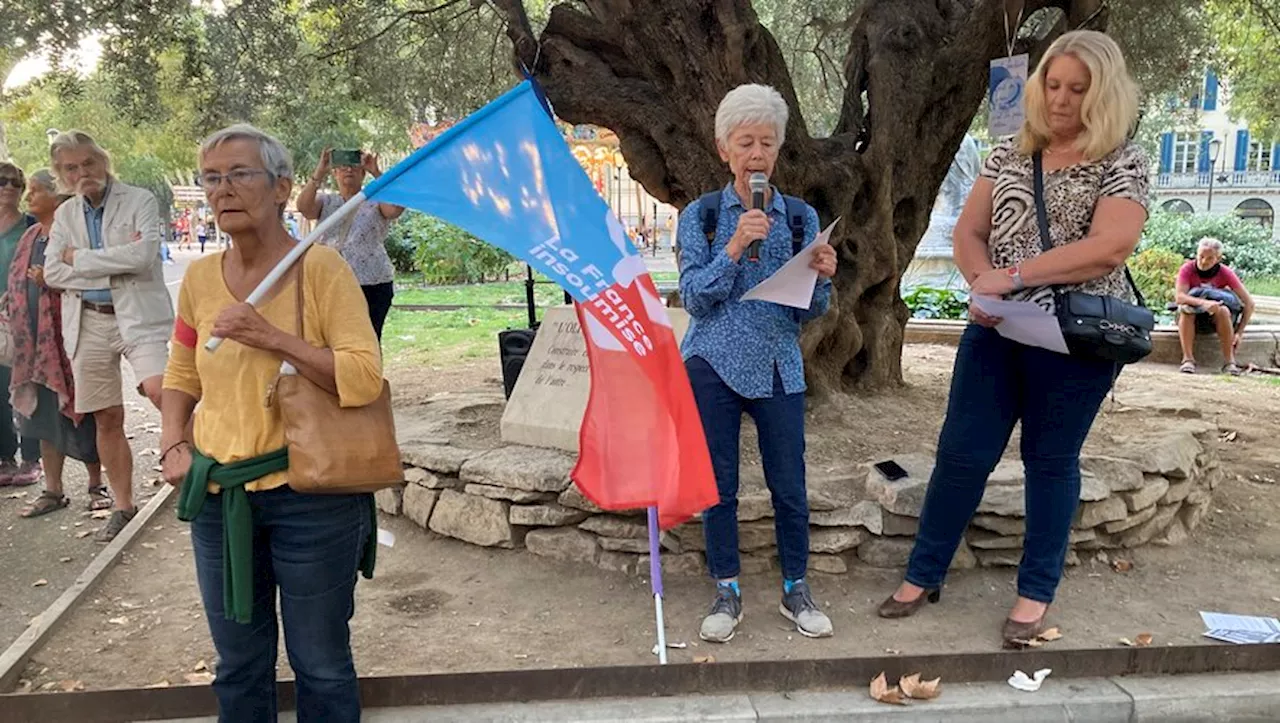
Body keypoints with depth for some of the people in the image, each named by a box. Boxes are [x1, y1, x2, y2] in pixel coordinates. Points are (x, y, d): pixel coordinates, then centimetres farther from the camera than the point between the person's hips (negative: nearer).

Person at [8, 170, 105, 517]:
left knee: (78, 410, 1)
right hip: (34, 340, 8)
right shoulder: (30, 237, 16)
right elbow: (17, 281, 24)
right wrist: (11, 308, 9)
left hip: (67, 336, -8)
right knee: (43, 413, 11)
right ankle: (52, 491, 21)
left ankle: (97, 486, 16)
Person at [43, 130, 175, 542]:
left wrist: (80, 259, -7)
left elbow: (143, 254, -16)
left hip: (137, 315, -4)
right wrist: (113, 267, -8)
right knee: (107, 420, 8)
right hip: (89, 323, 4)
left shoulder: (139, 200, -1)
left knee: (159, 390, -27)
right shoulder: (64, 215, 13)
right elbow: (52, 272, 3)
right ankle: (123, 506, 20)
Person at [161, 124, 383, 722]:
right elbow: (181, 378, 16)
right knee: (239, 667, 20)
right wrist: (173, 445, 1)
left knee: (321, 666, 11)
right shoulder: (200, 277, 4)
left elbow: (366, 378, -17)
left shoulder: (320, 268, -11)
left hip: (309, 495, -5)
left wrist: (275, 338, -24)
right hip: (219, 496, 5)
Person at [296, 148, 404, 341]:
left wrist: (376, 173, -18)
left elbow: (397, 207, -15)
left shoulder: (375, 201, 7)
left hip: (373, 285, -2)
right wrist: (319, 173, -15)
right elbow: (303, 206, -8)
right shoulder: (326, 202, 13)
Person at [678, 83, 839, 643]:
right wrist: (733, 249, -20)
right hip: (713, 366, -1)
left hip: (779, 369, 1)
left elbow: (809, 312, 5)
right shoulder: (700, 215, 0)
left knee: (789, 485, 5)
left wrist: (822, 278, -16)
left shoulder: (801, 217, 4)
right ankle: (727, 592, 21)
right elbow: (694, 298, -8)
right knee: (718, 484, 6)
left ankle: (796, 590, 24)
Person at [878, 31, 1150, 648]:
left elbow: (1109, 247, -20)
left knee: (1051, 459, 8)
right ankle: (923, 574, 19)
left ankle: (1036, 591, 23)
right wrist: (983, 284, -13)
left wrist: (1012, 276, -21)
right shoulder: (1010, 153, 9)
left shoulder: (1123, 163, -5)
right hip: (996, 330, 4)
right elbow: (968, 232, 7)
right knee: (961, 452, 5)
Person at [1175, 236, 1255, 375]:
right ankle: (1188, 359, -33)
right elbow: (1179, 297, -30)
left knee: (1223, 310, -32)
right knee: (1186, 308, -33)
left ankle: (1230, 361, -27)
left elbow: (1249, 303, -12)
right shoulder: (1187, 269, -15)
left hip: (1214, 319, 1)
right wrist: (1203, 302, -48)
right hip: (1192, 318, -1)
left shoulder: (1225, 273, -14)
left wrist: (1239, 332, -19)